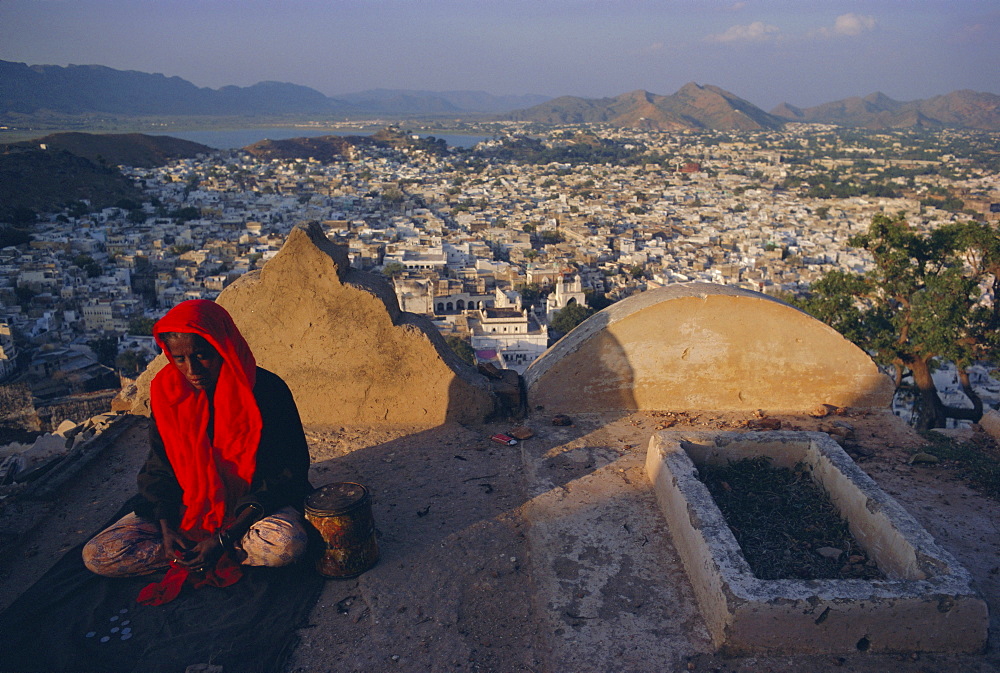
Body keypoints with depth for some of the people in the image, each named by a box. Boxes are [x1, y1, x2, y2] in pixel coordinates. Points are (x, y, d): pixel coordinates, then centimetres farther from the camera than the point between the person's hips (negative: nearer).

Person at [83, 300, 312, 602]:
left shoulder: (266, 390, -18)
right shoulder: (167, 390, -6)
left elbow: (287, 474, -15)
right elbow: (159, 469, 3)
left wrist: (223, 539, -21)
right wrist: (167, 528, -15)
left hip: (251, 506, -3)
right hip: (187, 506, 4)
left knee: (284, 545, -36)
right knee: (97, 555, -14)